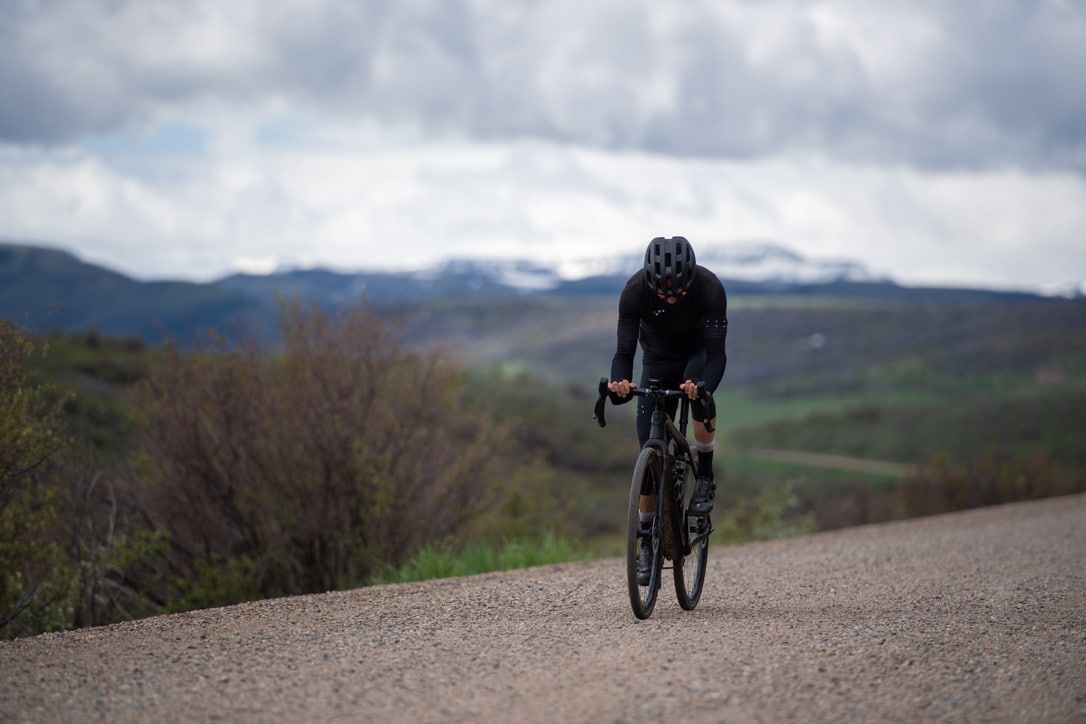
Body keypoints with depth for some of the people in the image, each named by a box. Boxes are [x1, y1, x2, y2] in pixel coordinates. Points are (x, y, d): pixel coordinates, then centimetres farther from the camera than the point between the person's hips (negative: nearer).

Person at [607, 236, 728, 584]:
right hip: (657, 359, 1)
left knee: (700, 387, -37)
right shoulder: (635, 291, -30)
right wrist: (619, 384, -50)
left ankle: (705, 476, -16)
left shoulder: (709, 287, -33)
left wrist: (703, 385, -55)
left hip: (698, 353, -1)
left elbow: (716, 352, -34)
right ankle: (647, 542, 4)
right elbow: (624, 351, -29)